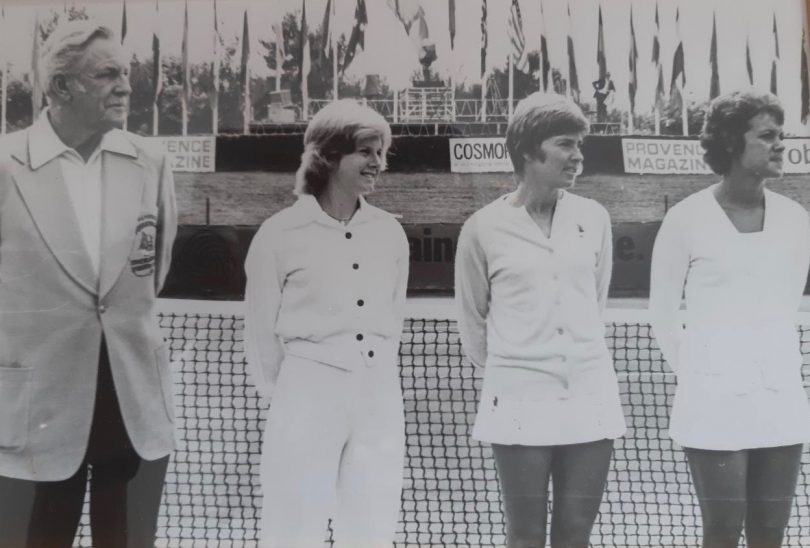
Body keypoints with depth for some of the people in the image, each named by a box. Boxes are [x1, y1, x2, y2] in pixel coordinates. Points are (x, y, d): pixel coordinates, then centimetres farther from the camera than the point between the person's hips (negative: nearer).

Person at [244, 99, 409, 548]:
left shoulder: (390, 232, 7)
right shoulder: (281, 232, -5)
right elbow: (261, 331, 2)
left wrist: (376, 376, 11)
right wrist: (287, 394, 8)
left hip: (380, 398, 4)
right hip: (308, 395, -4)